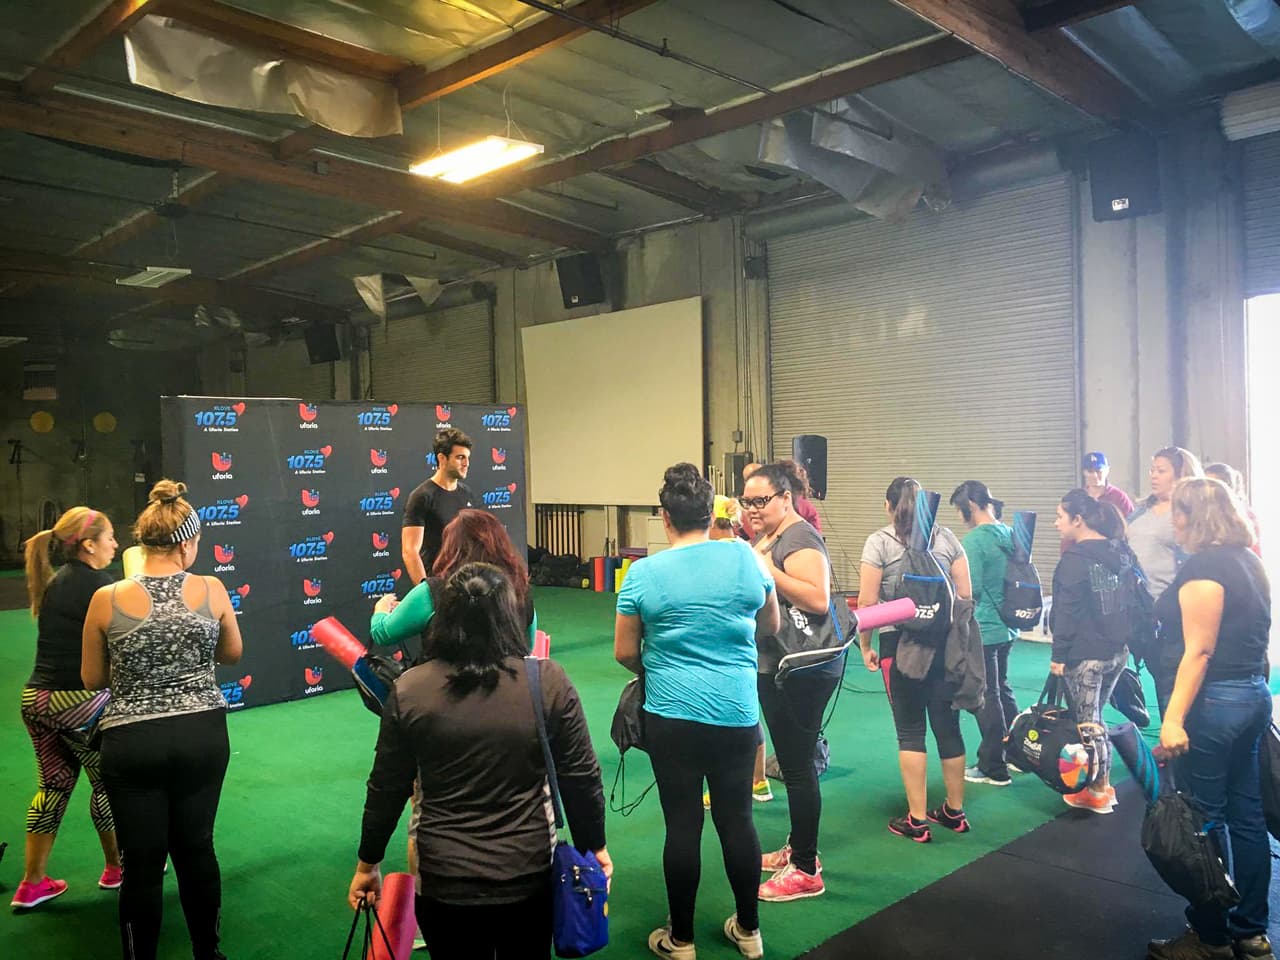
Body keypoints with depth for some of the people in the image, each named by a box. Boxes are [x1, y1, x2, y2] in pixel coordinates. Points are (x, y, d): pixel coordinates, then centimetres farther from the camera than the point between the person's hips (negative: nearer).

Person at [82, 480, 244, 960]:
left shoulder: (107, 599, -9)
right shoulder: (212, 590, -7)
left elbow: (92, 678, 4)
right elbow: (233, 654, 9)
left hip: (132, 741, -1)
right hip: (202, 735, 1)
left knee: (143, 861, 10)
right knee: (196, 846, 17)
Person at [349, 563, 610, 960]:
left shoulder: (409, 689, -9)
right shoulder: (549, 681, -10)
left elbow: (387, 790, -1)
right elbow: (581, 778, -5)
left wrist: (368, 864, 13)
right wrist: (594, 847, 10)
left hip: (444, 879, 0)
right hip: (530, 873, 0)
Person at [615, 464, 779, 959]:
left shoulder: (644, 573, -8)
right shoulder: (744, 557, -4)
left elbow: (624, 653, -2)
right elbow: (770, 626, 10)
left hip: (672, 715, -2)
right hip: (738, 713, 2)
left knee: (682, 825, 8)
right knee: (737, 820, 14)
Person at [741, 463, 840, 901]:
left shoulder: (799, 540, -17)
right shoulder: (768, 537, 13)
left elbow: (819, 599, -30)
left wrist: (767, 569, -28)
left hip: (801, 675, -10)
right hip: (774, 669, 10)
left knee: (798, 767, -2)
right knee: (792, 763, 19)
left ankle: (806, 871, 9)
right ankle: (797, 848, 33)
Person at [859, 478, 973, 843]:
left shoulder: (879, 542, -4)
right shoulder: (947, 538, 6)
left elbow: (867, 602, -9)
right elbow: (965, 595, 6)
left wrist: (865, 645, 2)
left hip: (900, 644, -3)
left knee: (910, 730, 5)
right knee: (948, 725, 12)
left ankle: (917, 820, 9)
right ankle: (954, 811, 26)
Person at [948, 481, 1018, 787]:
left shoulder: (974, 539, -19)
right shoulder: (1009, 533, 5)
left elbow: (971, 589, -22)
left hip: (982, 630, -8)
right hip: (1007, 627, 8)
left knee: (986, 697, 4)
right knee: (1002, 689, 21)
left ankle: (993, 769, 14)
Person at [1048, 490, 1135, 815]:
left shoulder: (1075, 559, -16)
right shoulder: (1122, 553, 8)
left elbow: (1067, 612, -17)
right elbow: (1131, 601, 13)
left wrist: (1058, 654, -12)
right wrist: (1125, 639, 19)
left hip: (1084, 655, -8)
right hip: (1117, 651, 8)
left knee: (1086, 722, 3)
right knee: (1094, 717, 20)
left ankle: (1098, 792, 12)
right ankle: (1102, 783, 25)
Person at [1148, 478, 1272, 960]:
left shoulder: (1203, 567, -16)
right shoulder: (1247, 560, 11)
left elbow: (1199, 650, -21)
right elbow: (1246, 633, 16)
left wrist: (1173, 717, -23)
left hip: (1215, 700, -9)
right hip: (1252, 694, 9)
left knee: (1204, 820, 2)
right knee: (1245, 815, 15)